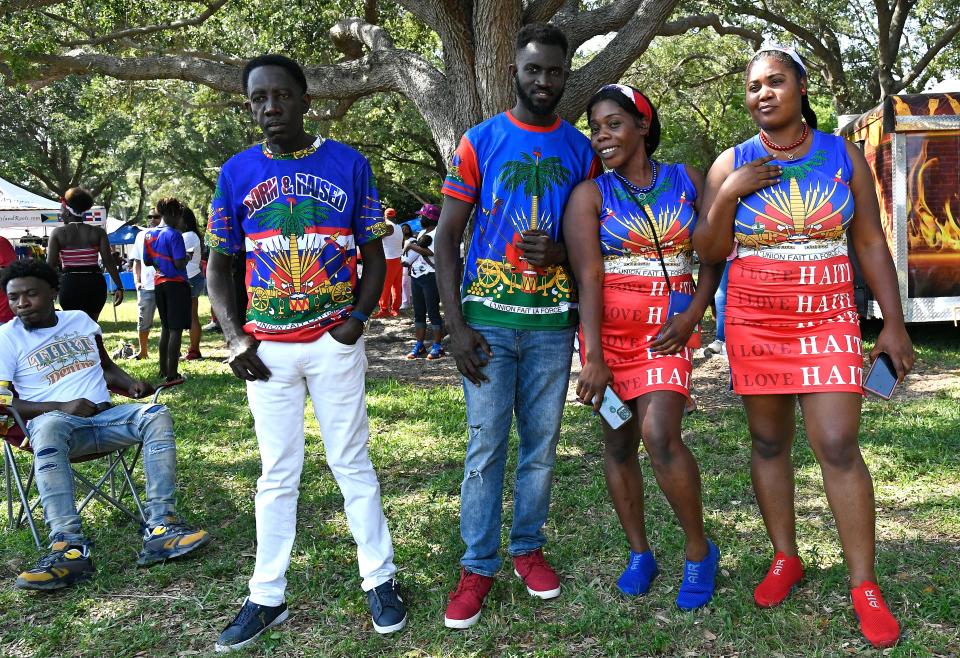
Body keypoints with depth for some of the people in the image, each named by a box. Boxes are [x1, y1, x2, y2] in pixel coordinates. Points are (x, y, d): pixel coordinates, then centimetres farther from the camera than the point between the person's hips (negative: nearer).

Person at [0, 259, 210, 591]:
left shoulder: (80, 320, 18)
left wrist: (132, 384, 4)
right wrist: (62, 407, -15)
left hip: (104, 415, 4)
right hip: (53, 421, -4)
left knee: (156, 415, -25)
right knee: (48, 427, -40)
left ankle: (160, 529, -34)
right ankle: (70, 548, -50)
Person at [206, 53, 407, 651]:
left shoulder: (349, 164, 0)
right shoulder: (237, 172, 3)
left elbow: (374, 254, 5)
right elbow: (219, 265, 9)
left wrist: (358, 317, -10)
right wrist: (236, 337, -4)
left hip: (334, 341, -2)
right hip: (267, 347, 2)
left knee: (353, 464, 6)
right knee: (277, 474, 10)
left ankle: (380, 580, 20)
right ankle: (267, 597, 21)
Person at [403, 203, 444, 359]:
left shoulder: (438, 233, -10)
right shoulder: (422, 232, 17)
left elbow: (430, 252, -22)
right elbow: (412, 254, 23)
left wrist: (412, 246, -12)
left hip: (431, 277, -9)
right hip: (416, 276, 9)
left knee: (433, 311, -4)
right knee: (418, 312, 9)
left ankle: (437, 346, 2)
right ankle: (419, 346, 14)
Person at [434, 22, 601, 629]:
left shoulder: (581, 150, 8)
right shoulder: (480, 142, 1)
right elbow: (447, 235, 0)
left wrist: (561, 252, -12)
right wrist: (456, 324, -8)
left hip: (553, 322, 2)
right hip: (488, 319, -2)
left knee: (542, 443, 10)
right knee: (486, 446, 0)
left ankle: (528, 547, 26)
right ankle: (478, 568, 12)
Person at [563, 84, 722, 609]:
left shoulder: (686, 180, 6)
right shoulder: (589, 194, 0)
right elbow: (587, 277, -11)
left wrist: (692, 316, -8)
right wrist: (594, 358, -19)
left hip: (668, 327, -1)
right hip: (609, 326, 1)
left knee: (659, 434, -17)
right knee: (619, 442, 5)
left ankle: (699, 551, 3)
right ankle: (639, 554, 20)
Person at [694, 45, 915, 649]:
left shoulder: (843, 155, 4)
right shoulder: (732, 164, 4)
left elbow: (871, 243, 4)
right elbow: (709, 251, 3)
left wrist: (894, 324, 0)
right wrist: (728, 195, -13)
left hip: (828, 318, -1)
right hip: (754, 321, 1)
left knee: (839, 446, -8)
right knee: (769, 442, 8)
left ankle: (865, 584, 3)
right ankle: (786, 559, 24)